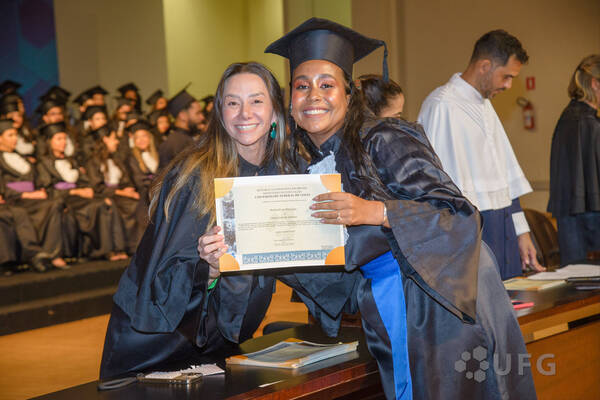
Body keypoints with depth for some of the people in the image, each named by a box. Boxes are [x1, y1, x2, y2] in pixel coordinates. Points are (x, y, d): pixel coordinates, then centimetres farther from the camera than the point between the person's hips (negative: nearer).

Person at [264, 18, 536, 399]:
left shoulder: (384, 141, -11)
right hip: (388, 317, 6)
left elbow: (458, 214, -19)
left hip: (445, 302, -5)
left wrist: (372, 211, -30)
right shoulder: (308, 168, 8)